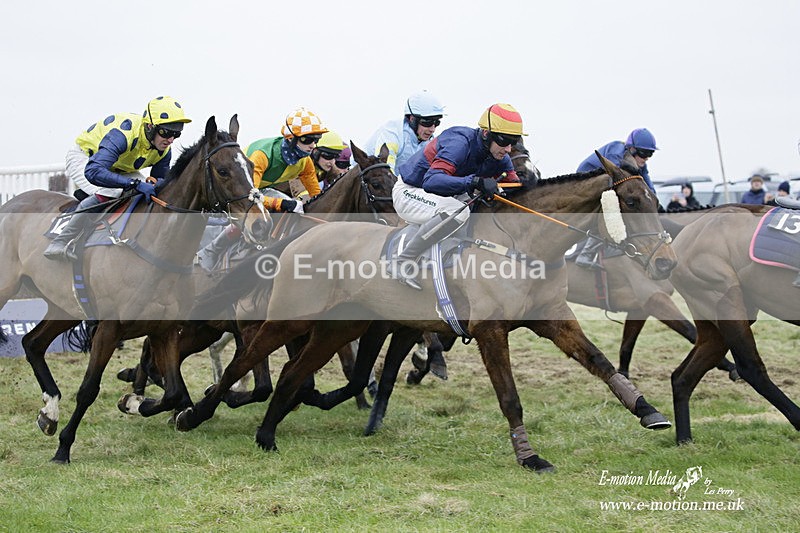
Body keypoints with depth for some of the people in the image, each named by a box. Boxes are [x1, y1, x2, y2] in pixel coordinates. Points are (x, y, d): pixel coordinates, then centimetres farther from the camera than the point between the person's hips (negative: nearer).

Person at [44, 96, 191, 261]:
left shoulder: (164, 150, -18)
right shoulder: (122, 135, -42)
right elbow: (93, 172, -53)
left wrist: (153, 184, -27)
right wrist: (135, 184, -59)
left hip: (118, 169, 8)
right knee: (108, 193, -34)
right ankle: (59, 245, -26)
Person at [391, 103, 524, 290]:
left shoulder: (499, 157, -4)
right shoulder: (460, 143, -28)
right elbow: (432, 180, -40)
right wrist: (474, 181, -50)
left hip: (441, 196, 9)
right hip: (408, 193, -9)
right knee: (456, 212, -34)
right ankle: (402, 263, -25)